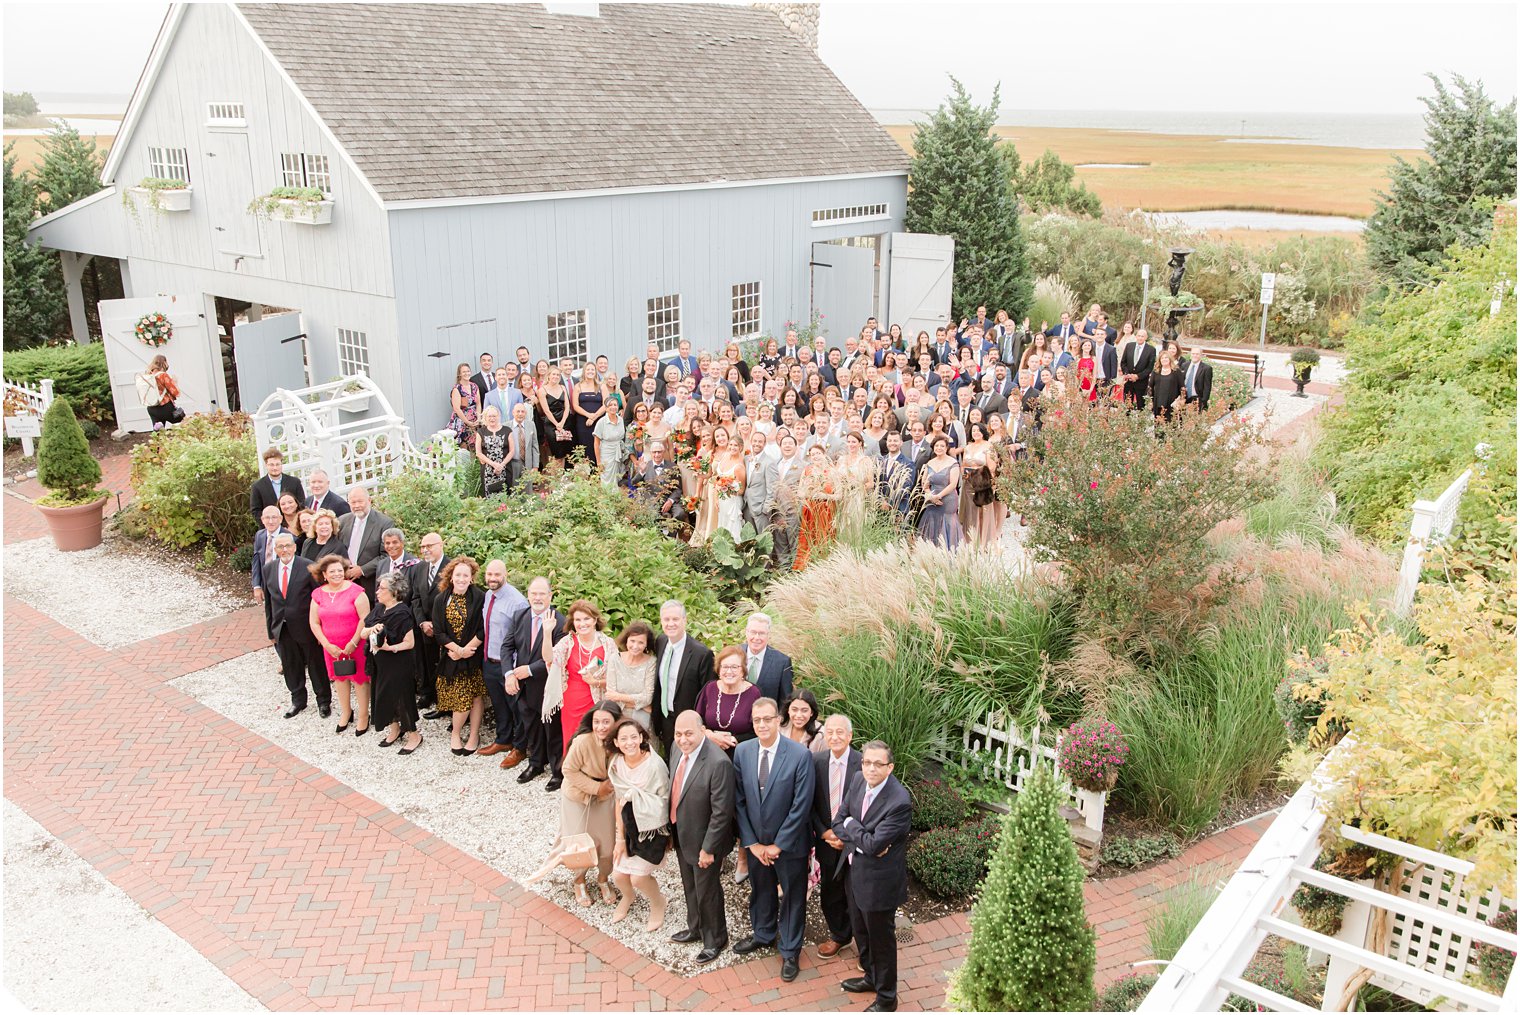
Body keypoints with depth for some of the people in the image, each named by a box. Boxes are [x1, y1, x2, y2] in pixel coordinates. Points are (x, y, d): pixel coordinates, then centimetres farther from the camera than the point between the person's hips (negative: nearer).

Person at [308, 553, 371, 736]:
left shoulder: (355, 591, -13)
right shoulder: (318, 594, 1)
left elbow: (365, 619, -15)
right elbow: (314, 622, 2)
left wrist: (353, 643, -16)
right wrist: (327, 645, -7)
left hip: (355, 645, -4)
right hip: (331, 646, 4)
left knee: (359, 679, 5)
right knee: (339, 678, 18)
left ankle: (364, 716, 19)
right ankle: (346, 712, 36)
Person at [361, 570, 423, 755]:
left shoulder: (402, 613, -19)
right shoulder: (378, 609, 3)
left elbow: (410, 643, -18)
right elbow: (362, 633, 4)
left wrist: (389, 647, -29)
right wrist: (372, 629, -16)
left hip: (398, 665, -7)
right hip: (380, 664, 7)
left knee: (401, 697, 1)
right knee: (384, 696, 16)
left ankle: (414, 735, 17)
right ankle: (394, 729, 35)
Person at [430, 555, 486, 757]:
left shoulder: (479, 598, -9)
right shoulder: (441, 600, -1)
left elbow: (483, 630, -9)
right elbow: (438, 632, -2)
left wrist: (465, 650, -12)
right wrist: (457, 650, -12)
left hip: (474, 655, -1)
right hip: (450, 656, 1)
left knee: (476, 695, 0)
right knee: (461, 698, 0)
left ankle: (474, 735, 13)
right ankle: (456, 733, 22)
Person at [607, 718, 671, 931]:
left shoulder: (655, 765, -25)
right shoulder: (616, 765, -8)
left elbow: (663, 803, -16)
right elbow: (619, 802, -1)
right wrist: (620, 838, -1)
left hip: (652, 828, -5)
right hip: (629, 825, 5)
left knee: (638, 877, -6)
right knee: (618, 875, 7)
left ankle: (658, 903, 28)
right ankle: (627, 898, 44)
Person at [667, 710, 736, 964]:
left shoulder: (718, 764, -31)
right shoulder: (679, 751, -6)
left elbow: (722, 812, -26)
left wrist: (708, 848, -20)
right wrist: (672, 831, 10)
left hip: (703, 842, -7)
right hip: (681, 837, 7)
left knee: (707, 893, 14)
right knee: (690, 889, 27)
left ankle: (715, 940, 37)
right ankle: (695, 929, 51)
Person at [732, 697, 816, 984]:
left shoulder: (800, 755, -21)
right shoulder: (742, 751, -9)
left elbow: (801, 806, -19)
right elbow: (738, 801, -3)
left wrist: (777, 845, -15)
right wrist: (751, 842, -7)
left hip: (789, 844, -3)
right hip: (756, 843, 4)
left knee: (793, 896, 14)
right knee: (760, 890, 23)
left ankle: (790, 951, 34)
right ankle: (762, 934, 49)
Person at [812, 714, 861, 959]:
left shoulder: (863, 764, -17)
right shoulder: (816, 761, -6)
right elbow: (811, 803, 1)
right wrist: (824, 832, -9)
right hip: (827, 840, 3)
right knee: (830, 892, 18)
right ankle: (838, 935, 41)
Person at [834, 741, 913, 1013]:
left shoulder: (900, 802, -29)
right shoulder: (858, 782, -6)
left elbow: (873, 845, -29)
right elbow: (838, 823, -2)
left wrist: (850, 826, -14)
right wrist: (862, 841, -18)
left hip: (879, 880, -7)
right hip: (853, 872, 7)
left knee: (881, 938, 12)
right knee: (860, 930, 26)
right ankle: (871, 976, 50)